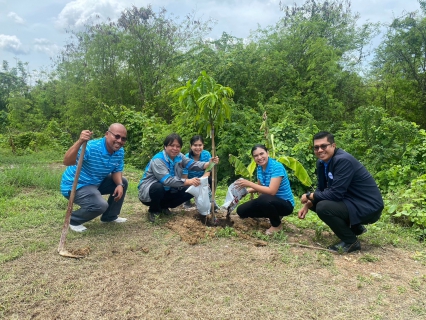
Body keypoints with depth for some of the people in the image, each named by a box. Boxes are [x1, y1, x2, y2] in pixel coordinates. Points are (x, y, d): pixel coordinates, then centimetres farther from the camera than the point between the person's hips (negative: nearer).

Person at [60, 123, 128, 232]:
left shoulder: (120, 152, -6)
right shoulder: (91, 147, -30)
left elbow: (117, 171, 4)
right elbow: (67, 162, -41)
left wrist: (119, 184, -16)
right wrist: (80, 142, -55)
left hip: (96, 183, 9)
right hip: (74, 185, -8)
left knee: (122, 182, 8)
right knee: (100, 205, -29)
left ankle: (110, 216, 22)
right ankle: (73, 220, 1)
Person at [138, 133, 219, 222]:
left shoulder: (179, 156, -3)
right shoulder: (157, 160, -24)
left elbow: (193, 164, -19)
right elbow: (166, 180, -36)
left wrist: (208, 164, -36)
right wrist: (187, 181, -43)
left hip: (167, 192, 7)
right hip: (149, 192, -7)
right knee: (158, 187, -40)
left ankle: (163, 206, 10)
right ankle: (153, 210, -7)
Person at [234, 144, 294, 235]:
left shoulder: (277, 167, -24)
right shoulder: (260, 168, 0)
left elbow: (271, 191, -32)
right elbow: (260, 187, 8)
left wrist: (249, 184, -29)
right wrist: (245, 190, -9)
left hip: (285, 203, -8)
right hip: (270, 203, 8)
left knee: (264, 199, -38)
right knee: (241, 211, 0)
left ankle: (277, 225, -8)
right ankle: (274, 215, 13)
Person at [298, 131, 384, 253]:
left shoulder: (343, 160, -25)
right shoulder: (322, 162, 2)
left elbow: (336, 193, -29)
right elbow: (321, 189, 10)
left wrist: (309, 196, -16)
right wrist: (307, 204, -5)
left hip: (368, 207, -9)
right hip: (350, 200, 9)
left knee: (323, 207, -27)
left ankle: (351, 242, -3)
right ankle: (355, 227, 21)